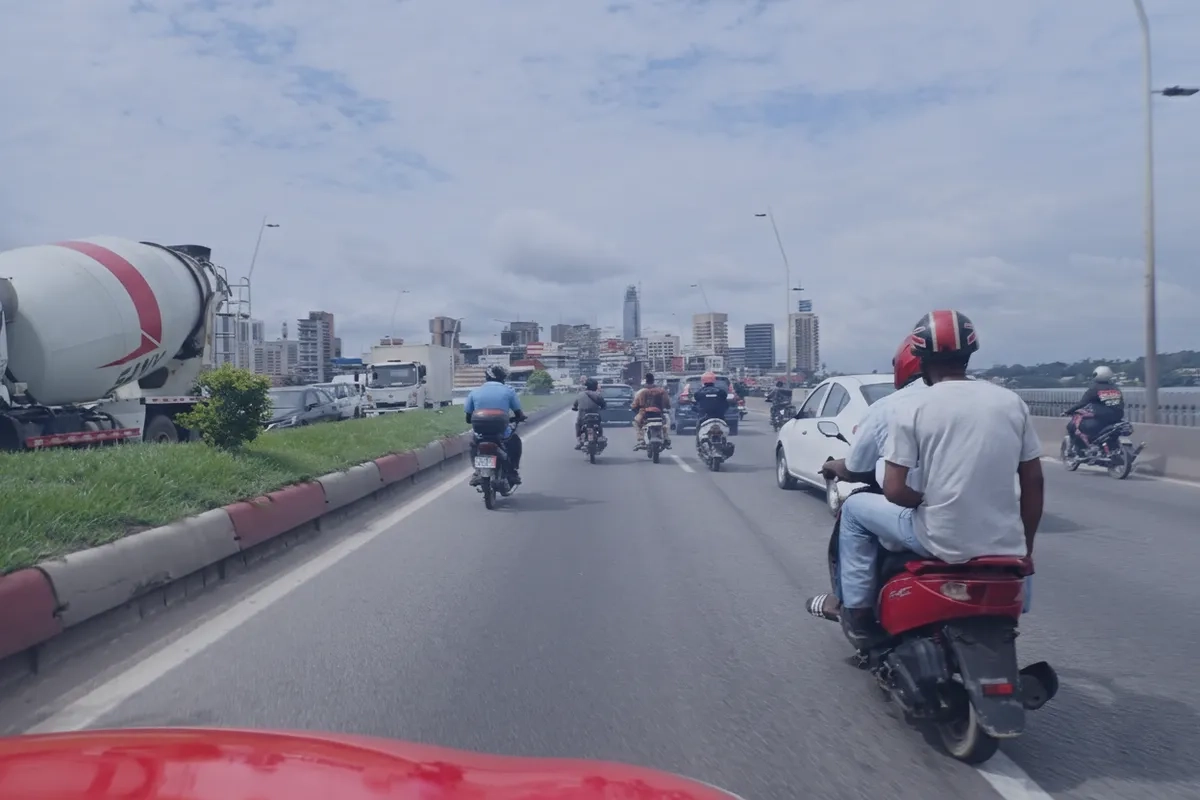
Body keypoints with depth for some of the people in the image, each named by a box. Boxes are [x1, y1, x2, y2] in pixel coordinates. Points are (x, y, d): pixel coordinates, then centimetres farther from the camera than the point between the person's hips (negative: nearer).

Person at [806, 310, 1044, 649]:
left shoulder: (910, 409, -9)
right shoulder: (1012, 402, 2)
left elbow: (894, 491, -12)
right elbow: (1034, 483, 6)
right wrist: (1025, 546, 17)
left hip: (943, 543, -4)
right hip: (1005, 546, 5)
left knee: (855, 508, 19)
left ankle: (857, 612, 23)